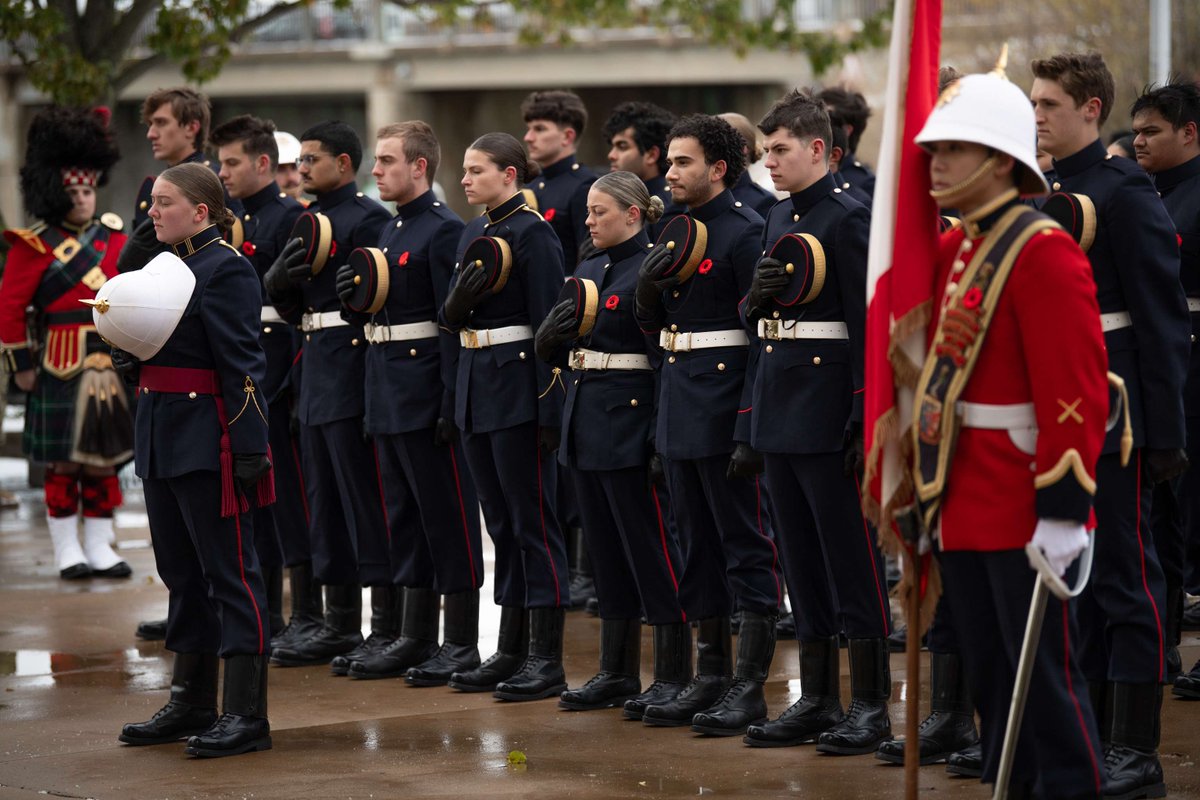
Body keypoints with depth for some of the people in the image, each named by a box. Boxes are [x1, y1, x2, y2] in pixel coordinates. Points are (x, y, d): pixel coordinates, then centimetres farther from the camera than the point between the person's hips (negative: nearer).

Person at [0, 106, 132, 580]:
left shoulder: (114, 239, 9)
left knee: (104, 459, 7)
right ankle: (67, 552, 8)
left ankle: (100, 549, 14)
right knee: (63, 462, 1)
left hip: (111, 366, 4)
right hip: (61, 369, -4)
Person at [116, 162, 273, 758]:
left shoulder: (226, 268, -11)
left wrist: (251, 446, -21)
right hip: (162, 434, 9)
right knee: (181, 570, 15)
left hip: (209, 437, -9)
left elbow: (241, 363, -16)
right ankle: (192, 703, 23)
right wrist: (129, 361, 1)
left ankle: (247, 714, -3)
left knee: (230, 572, -5)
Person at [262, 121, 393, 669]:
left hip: (354, 372, -9)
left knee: (367, 500, -5)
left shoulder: (368, 218, -10)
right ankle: (340, 626, 20)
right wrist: (277, 282, -3)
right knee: (325, 502, 12)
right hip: (315, 375, 9)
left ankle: (387, 630, -1)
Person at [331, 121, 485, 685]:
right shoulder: (390, 231, 16)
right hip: (389, 395, 9)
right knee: (405, 514, 12)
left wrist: (451, 403, -21)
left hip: (427, 395, -9)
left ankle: (462, 643, 2)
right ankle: (416, 638, 19)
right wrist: (354, 296, 0)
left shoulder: (443, 230, -12)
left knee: (447, 514, -3)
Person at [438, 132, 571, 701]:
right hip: (477, 384, 8)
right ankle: (511, 652, 18)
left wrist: (549, 409, -18)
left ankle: (547, 660, -1)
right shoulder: (474, 232, 13)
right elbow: (450, 318, 15)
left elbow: (549, 323, -15)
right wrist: (458, 300, -10)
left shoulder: (532, 232, -11)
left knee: (533, 522, -4)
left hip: (519, 386, -8)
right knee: (501, 524, 12)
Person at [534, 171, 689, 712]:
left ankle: (674, 676, 3)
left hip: (632, 423, -8)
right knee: (606, 551, 12)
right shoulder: (587, 271, 15)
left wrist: (661, 437, -19)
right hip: (586, 424, 8)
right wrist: (556, 330, -6)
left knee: (652, 550, -3)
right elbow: (545, 348, 17)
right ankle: (618, 673, 19)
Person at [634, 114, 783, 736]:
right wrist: (647, 288, -4)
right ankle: (711, 676, 21)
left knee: (747, 545, -2)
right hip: (680, 404, 9)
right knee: (699, 544, 13)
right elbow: (653, 325, 19)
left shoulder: (745, 230, -11)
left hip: (726, 408, -9)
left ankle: (750, 686, 1)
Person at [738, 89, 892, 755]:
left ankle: (870, 705, 3)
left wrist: (864, 422, -19)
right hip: (780, 410, 8)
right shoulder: (779, 220, 14)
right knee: (801, 561, 12)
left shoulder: (849, 218, -10)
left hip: (829, 411, -8)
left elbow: (868, 325, -15)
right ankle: (817, 700, 19)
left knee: (852, 559, -3)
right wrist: (758, 296, -5)